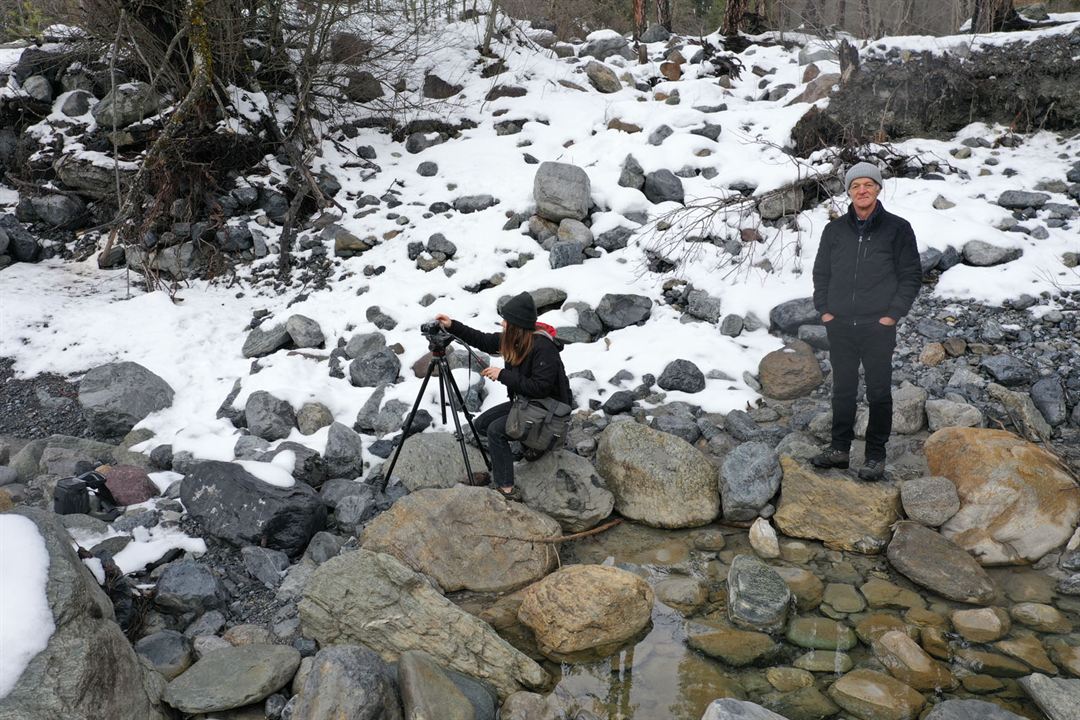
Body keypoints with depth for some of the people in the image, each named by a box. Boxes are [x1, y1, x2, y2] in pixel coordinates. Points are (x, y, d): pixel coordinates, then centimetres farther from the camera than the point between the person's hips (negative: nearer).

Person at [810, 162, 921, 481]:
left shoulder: (897, 229, 0)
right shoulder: (835, 229, 9)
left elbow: (911, 275, 0)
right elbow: (820, 272, 14)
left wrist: (893, 314, -7)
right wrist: (824, 309, 3)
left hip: (879, 327, -3)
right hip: (839, 326, 3)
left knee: (879, 394, 3)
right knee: (842, 390, 11)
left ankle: (876, 456, 13)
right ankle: (839, 448, 22)